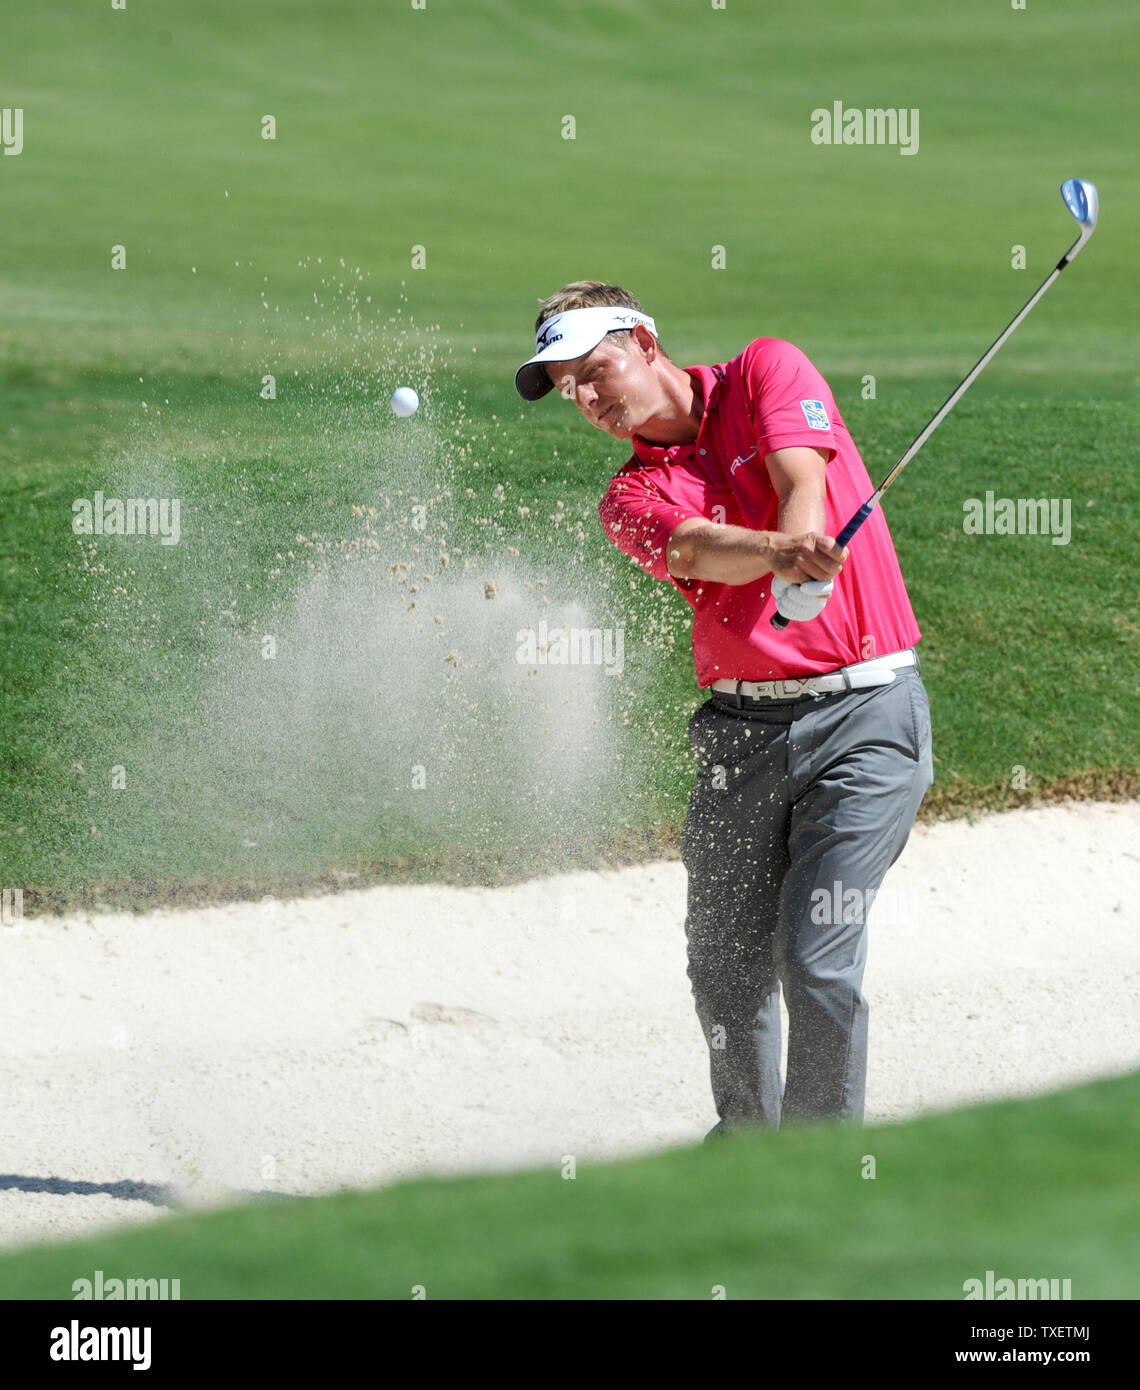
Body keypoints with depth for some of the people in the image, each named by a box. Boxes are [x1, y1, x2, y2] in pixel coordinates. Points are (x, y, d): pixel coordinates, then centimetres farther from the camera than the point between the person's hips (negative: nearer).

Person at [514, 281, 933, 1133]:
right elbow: (697, 550, -15)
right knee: (724, 969, 5)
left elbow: (803, 485, -14)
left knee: (818, 965, -12)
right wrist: (783, 553, -37)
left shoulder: (767, 371, 5)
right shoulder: (632, 499, 8)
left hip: (867, 716, -4)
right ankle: (746, 1136, 28)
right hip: (742, 729, 4)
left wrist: (802, 568, -36)